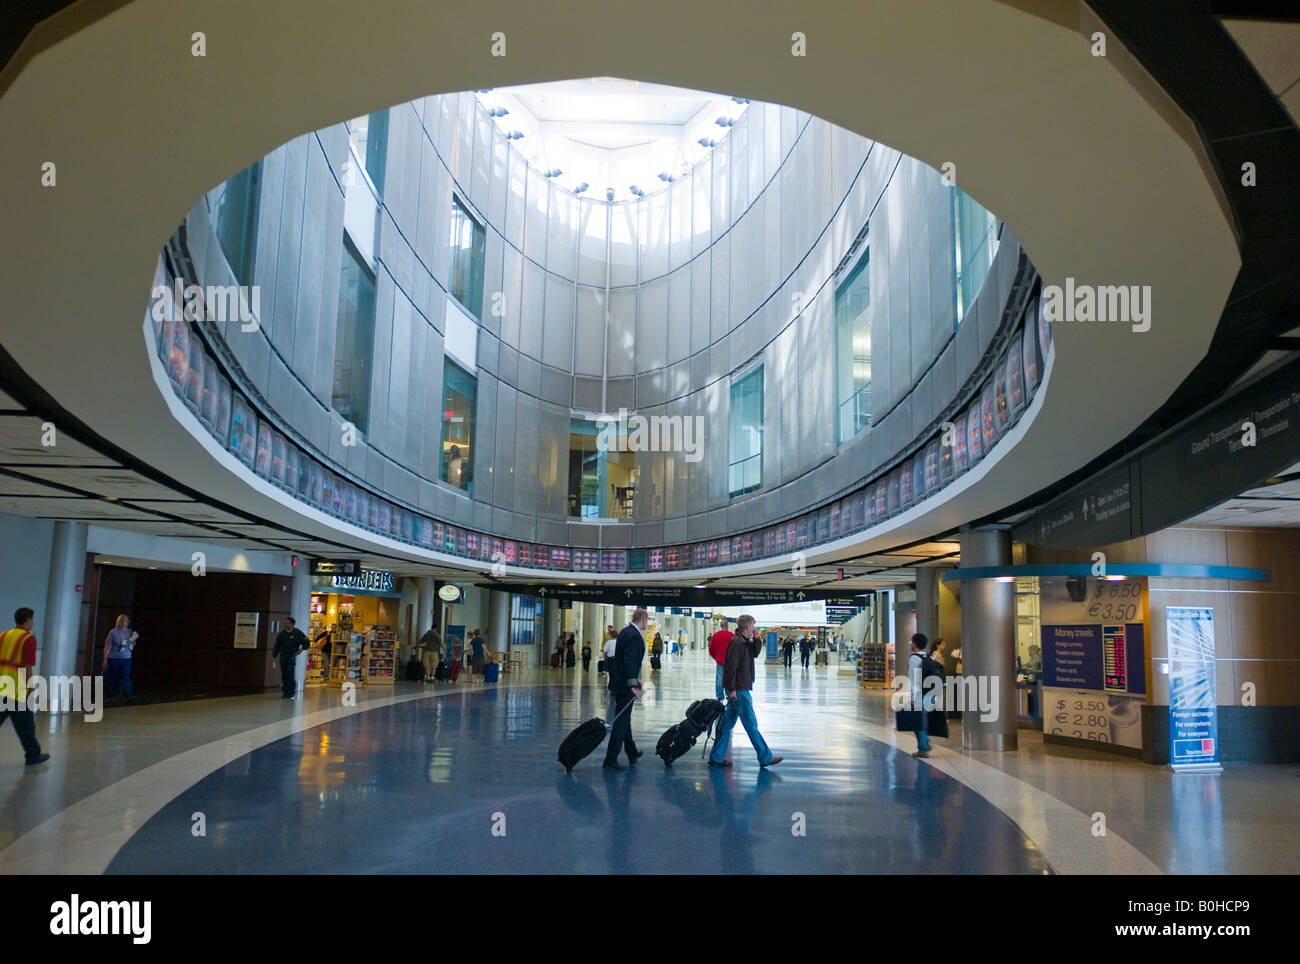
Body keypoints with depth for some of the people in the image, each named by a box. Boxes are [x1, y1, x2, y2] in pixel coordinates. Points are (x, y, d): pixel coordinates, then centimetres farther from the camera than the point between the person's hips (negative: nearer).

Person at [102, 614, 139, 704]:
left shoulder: (129, 632, 7)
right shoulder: (113, 632, -5)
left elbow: (133, 645, 19)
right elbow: (107, 647, -5)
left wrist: (133, 641, -5)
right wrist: (105, 660, -9)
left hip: (126, 659, 2)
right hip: (113, 658, -2)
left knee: (126, 678, -9)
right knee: (111, 678, 8)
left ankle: (129, 696, -16)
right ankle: (108, 696, 24)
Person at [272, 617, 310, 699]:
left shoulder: (297, 633, -2)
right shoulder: (282, 633, 8)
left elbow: (306, 644, 5)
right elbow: (277, 646, 15)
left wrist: (300, 650, -9)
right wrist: (274, 656, 12)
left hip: (292, 656, -4)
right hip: (283, 655, 4)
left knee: (290, 674, -11)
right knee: (284, 675, 3)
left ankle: (292, 692, 1)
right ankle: (285, 692, 10)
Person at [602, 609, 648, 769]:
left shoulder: (625, 632, 12)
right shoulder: (635, 636, -18)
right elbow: (629, 661, -27)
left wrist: (635, 678, 21)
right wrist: (633, 685, -27)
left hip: (618, 682, 10)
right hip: (625, 685, -10)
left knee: (625, 719, 21)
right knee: (621, 722, -4)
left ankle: (632, 753, 36)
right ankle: (610, 760, -1)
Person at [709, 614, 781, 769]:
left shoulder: (744, 642, 14)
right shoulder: (737, 642, -17)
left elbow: (755, 653, 27)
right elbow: (731, 666, -20)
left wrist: (756, 639, 10)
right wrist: (732, 689, -21)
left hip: (738, 688, 10)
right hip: (739, 690, -10)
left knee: (728, 722, 11)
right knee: (751, 724, -2)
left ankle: (717, 757, 15)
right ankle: (765, 757, 6)